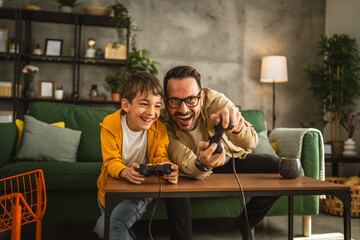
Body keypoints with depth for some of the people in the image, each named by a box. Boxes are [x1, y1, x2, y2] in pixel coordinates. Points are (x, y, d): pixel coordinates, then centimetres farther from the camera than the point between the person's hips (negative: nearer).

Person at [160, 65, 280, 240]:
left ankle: (246, 221, 6)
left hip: (231, 159, 2)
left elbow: (250, 143, -38)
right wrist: (201, 164, -65)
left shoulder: (214, 100, -28)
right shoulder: (163, 122, -29)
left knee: (281, 169, -17)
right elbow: (186, 163, -40)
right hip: (196, 173, -2)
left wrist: (237, 127, -61)